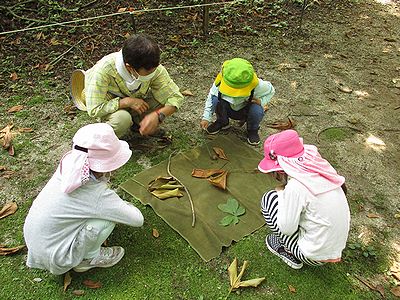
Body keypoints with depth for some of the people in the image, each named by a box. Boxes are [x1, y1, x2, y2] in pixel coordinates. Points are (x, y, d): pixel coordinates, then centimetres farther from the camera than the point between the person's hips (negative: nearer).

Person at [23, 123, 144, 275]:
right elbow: (138, 219, -18)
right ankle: (89, 258, 8)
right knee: (108, 217, -15)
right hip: (54, 258, -6)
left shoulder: (69, 163, -13)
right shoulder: (98, 195, -29)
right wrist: (125, 205, 1)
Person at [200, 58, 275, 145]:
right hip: (229, 110, 1)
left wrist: (261, 101, -27)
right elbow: (211, 97, -15)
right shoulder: (221, 82, -30)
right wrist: (206, 118, -19)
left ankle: (253, 130, -1)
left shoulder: (257, 86, -30)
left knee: (257, 110, -36)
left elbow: (270, 90, -8)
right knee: (216, 100, -31)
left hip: (246, 110, -1)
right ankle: (222, 122, 2)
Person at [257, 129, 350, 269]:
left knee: (269, 199, -5)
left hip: (315, 255, -7)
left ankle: (289, 252, 8)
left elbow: (286, 229, -20)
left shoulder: (295, 187, -27)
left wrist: (281, 193, -8)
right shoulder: (318, 168, -5)